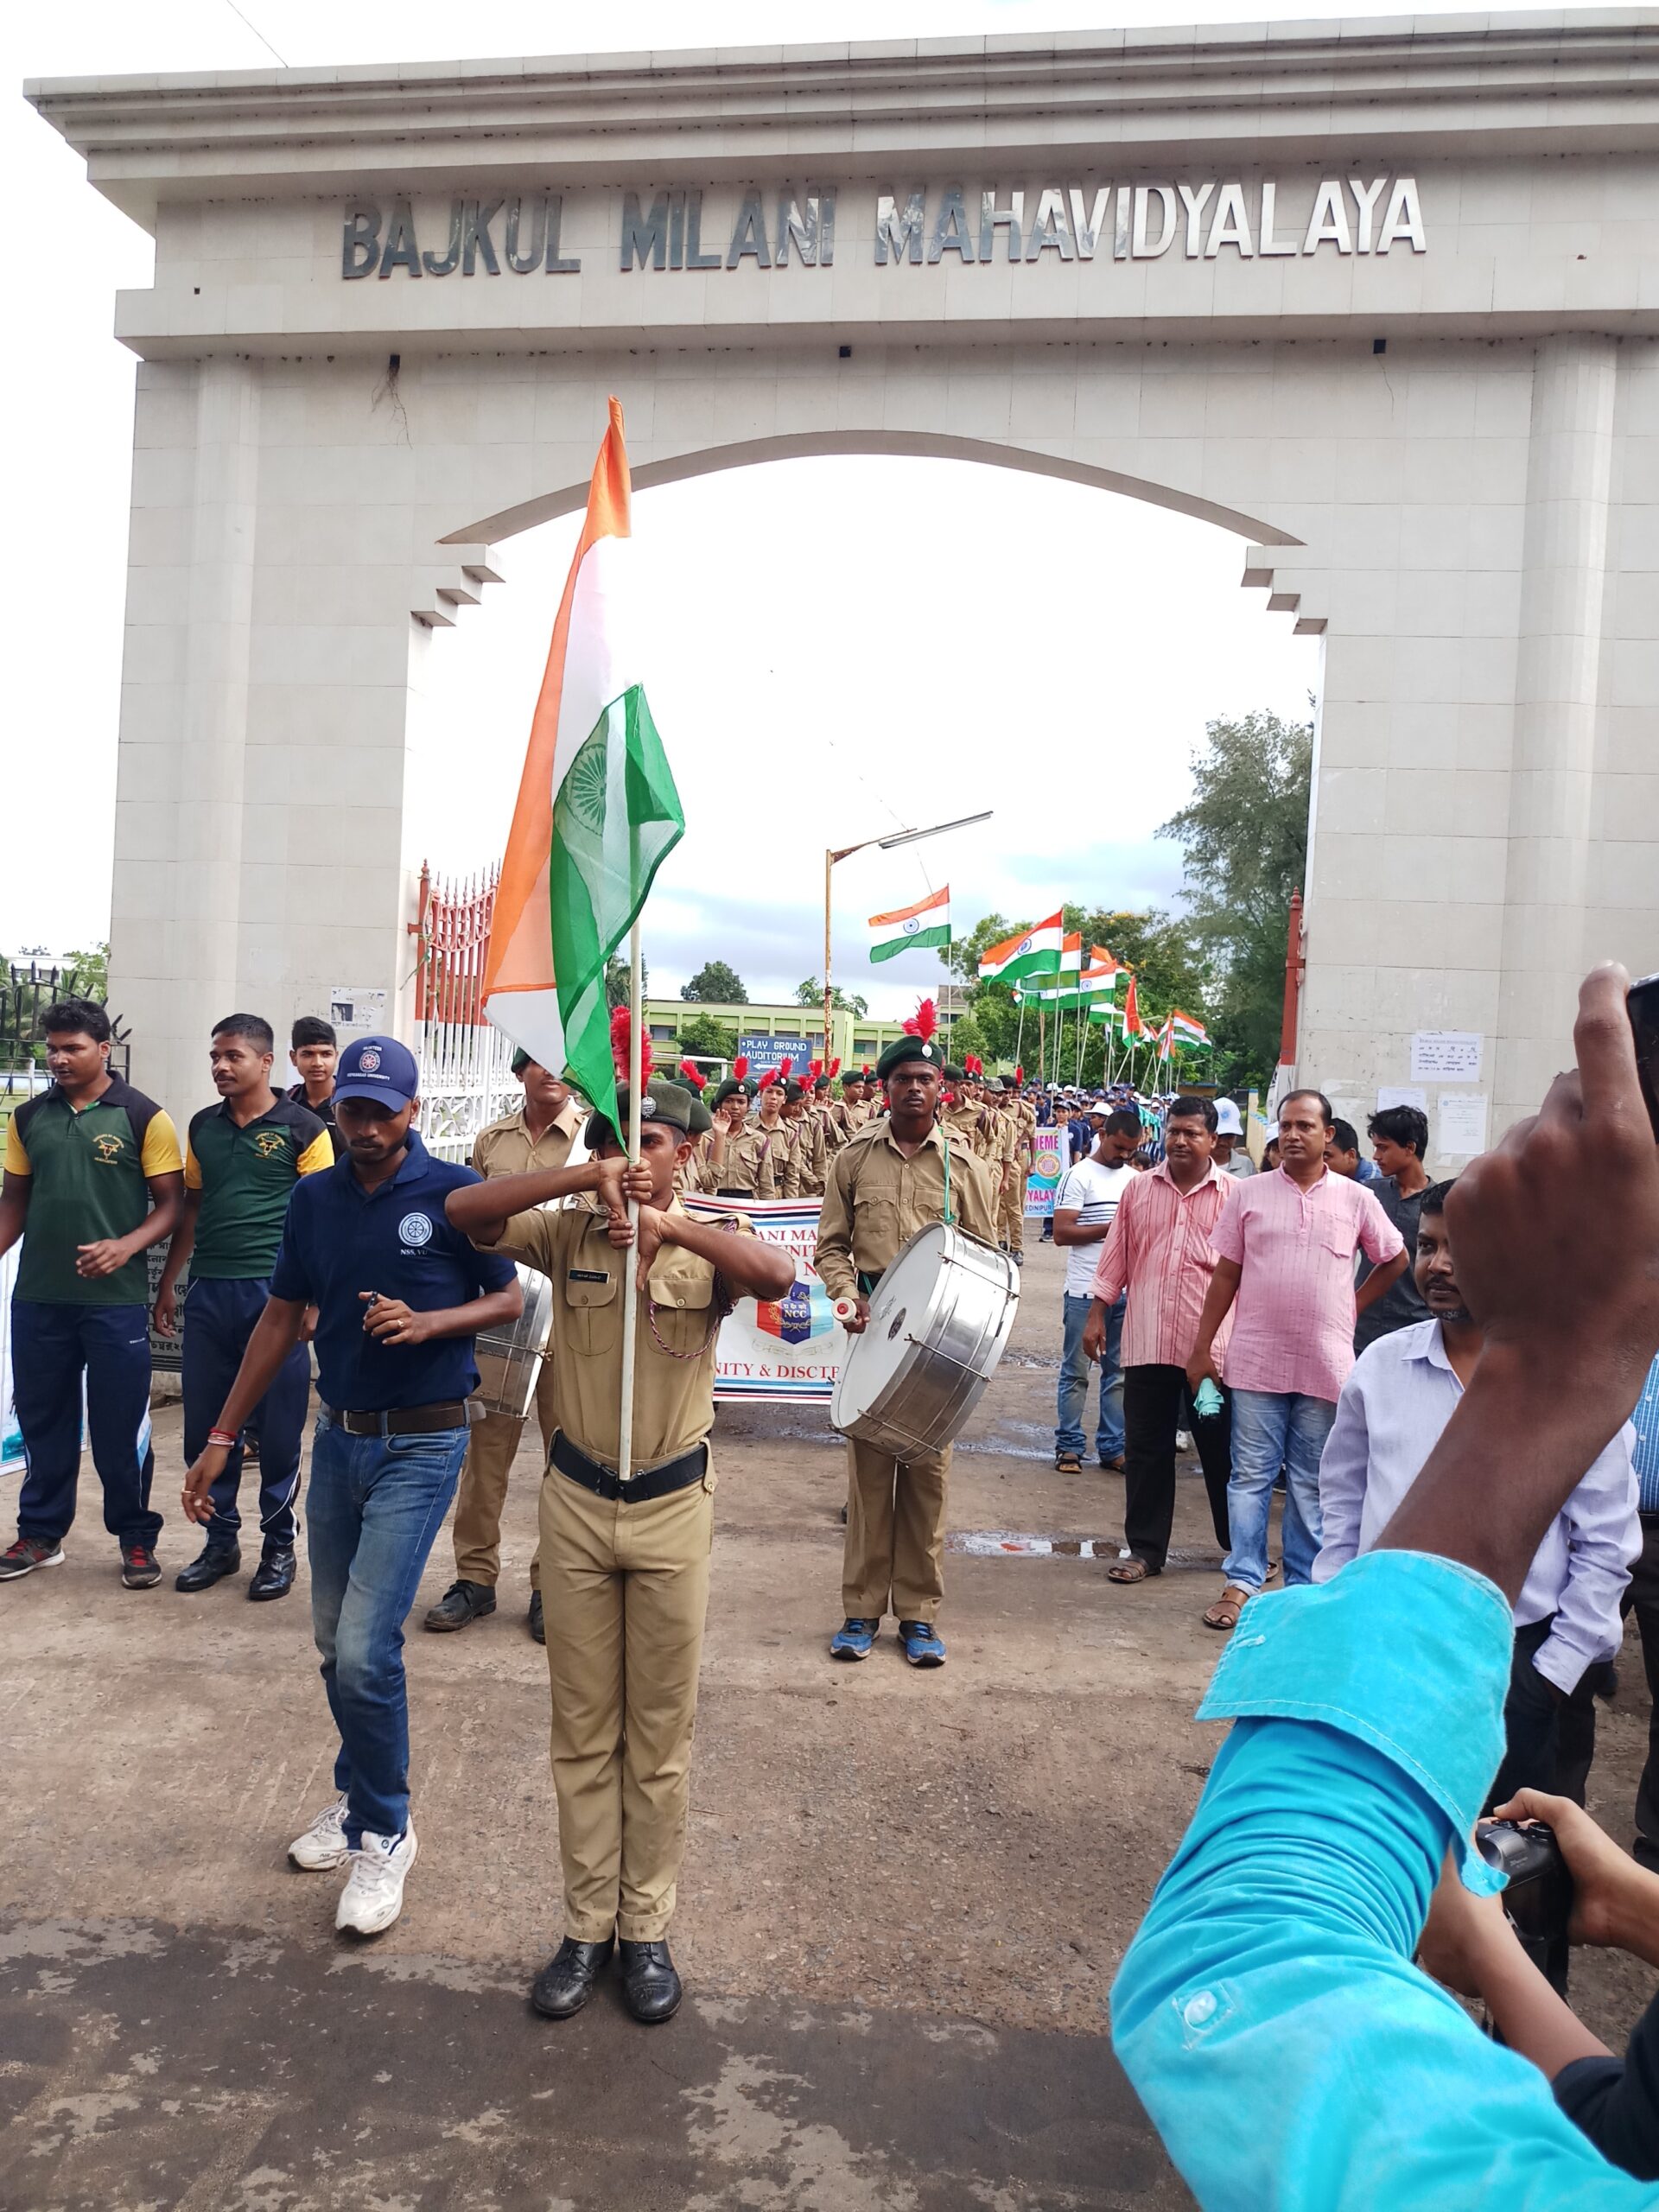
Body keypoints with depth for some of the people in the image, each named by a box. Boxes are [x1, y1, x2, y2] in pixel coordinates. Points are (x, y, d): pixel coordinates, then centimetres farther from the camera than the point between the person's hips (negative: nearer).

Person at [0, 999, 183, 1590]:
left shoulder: (143, 1117, -5)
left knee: (121, 1426, 4)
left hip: (115, 1299, -4)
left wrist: (125, 1247, -20)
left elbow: (170, 1203, -5)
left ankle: (136, 1539, 18)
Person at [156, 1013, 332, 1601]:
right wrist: (167, 1284, 16)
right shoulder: (203, 1127, 11)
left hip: (274, 1290, -5)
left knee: (278, 1429, 3)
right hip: (208, 1291, 5)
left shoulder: (302, 1129, -4)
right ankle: (220, 1541, 26)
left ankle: (279, 1547, 18)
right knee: (205, 1425, 10)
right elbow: (190, 1208, 18)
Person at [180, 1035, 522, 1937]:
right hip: (338, 1437, 5)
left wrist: (427, 1322, -22)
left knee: (366, 1649, -10)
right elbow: (281, 1317, 9)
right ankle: (357, 1796, 37)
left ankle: (383, 1834, 11)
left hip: (420, 1446, -5)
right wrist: (220, 1439, 8)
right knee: (334, 1643, 15)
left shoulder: (453, 1193, -10)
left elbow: (507, 1301, -2)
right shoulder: (314, 1198, 3)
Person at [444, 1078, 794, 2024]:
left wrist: (672, 1224, -36)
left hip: (674, 1506, -1)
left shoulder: (710, 1245, -7)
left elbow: (780, 1275, -29)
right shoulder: (568, 1235, -3)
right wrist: (589, 1177, -27)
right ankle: (588, 1927, 28)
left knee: (662, 1735, 11)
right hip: (577, 1501, 1)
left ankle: (648, 1930, 26)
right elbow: (464, 1210, -19)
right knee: (582, 1731, 13)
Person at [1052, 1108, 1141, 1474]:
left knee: (1119, 1372, 10)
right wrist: (1112, 1227, -18)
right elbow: (1061, 1233, -13)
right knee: (1076, 1372, 3)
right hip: (1085, 1292, -5)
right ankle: (1069, 1447, 11)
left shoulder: (1134, 1179, 12)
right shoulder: (1080, 1176, -6)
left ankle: (1112, 1447, 19)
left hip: (1125, 1291, 6)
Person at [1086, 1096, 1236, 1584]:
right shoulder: (1139, 1188, 7)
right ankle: (1145, 1549, 20)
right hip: (1146, 1341, 2)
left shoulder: (1234, 1194, -1)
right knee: (1145, 1450, 9)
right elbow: (1117, 1256, 11)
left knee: (1220, 1449, 9)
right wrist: (1097, 1314, 7)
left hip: (1211, 1344, -2)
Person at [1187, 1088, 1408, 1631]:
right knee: (1251, 1475, 4)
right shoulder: (1252, 1193, 3)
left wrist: (1355, 1305, 7)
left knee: (1312, 1483, 10)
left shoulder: (1355, 1200, 3)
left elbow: (1395, 1259, 17)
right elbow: (1226, 1274, 5)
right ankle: (1241, 1581, 12)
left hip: (1325, 1363, 0)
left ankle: (1305, 1585, 20)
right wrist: (1202, 1347, 3)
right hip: (1257, 1360, 0)